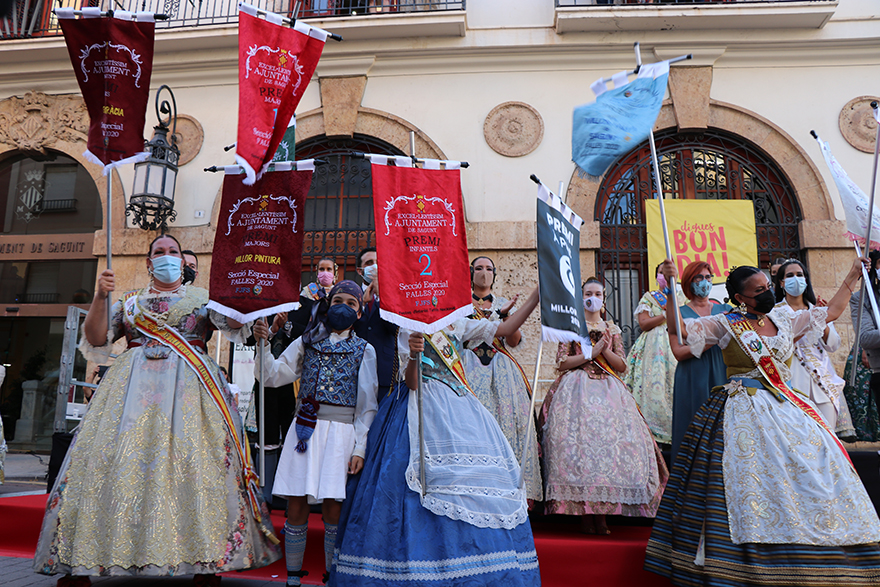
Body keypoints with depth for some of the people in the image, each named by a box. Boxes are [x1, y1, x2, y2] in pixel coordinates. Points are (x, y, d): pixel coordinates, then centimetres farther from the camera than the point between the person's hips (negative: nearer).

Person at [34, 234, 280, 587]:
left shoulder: (202, 298, 14)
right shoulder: (130, 302, 19)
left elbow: (235, 322, -2)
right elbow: (95, 340, 10)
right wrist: (100, 297, -3)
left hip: (188, 385, -2)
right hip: (134, 384, 2)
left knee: (194, 459, -10)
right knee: (116, 457, -4)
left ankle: (208, 558, -4)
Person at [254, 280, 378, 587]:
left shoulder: (364, 350, 8)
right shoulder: (307, 341, 14)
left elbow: (367, 404, 4)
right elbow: (274, 375, 8)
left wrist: (360, 448, -3)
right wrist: (263, 344, -7)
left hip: (341, 431, -2)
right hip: (304, 428, 2)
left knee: (332, 509, -1)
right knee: (296, 506, 3)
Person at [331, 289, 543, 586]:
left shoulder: (457, 324, 14)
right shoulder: (409, 329, -1)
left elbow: (505, 328, 13)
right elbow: (411, 382, -9)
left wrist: (537, 294, 10)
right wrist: (413, 355, -30)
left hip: (458, 407, 6)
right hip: (425, 409, -5)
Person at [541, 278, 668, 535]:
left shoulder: (613, 329, 18)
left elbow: (622, 366, 12)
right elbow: (562, 362, -1)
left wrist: (606, 350, -5)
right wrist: (592, 352, -7)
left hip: (609, 392, 3)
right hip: (578, 391, -3)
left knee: (611, 439, -10)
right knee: (581, 442, -16)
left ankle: (601, 513, -4)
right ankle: (584, 513, -11)